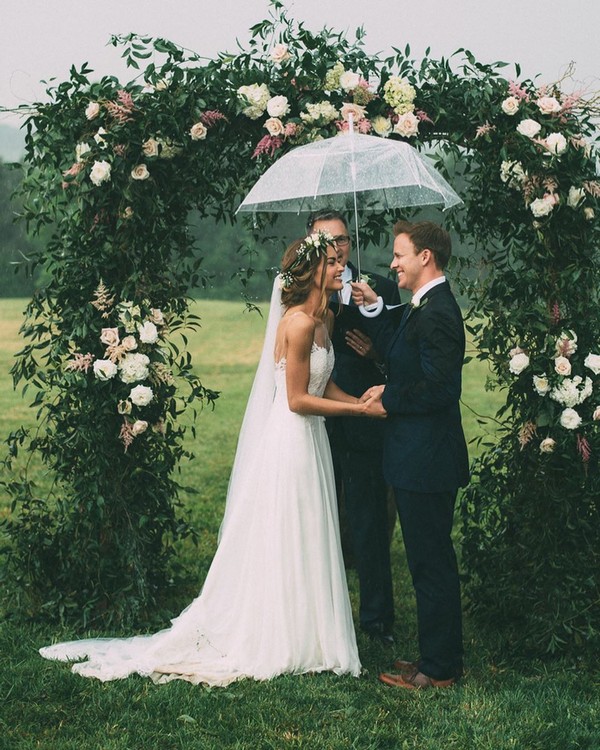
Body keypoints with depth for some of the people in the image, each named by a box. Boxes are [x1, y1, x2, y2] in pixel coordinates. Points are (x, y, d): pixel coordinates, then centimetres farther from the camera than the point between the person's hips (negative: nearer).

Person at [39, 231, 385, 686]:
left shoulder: (322, 318, 10)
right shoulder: (299, 321, -19)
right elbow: (297, 399, -19)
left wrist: (363, 401, -3)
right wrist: (360, 409, -15)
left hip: (310, 441, 9)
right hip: (291, 441, -9)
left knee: (303, 542, 16)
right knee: (286, 544, 1)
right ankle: (284, 644, 13)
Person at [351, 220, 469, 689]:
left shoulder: (436, 314, -20)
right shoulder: (426, 307, 12)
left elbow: (439, 389, -25)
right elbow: (398, 356, 19)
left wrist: (389, 398, -12)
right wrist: (374, 309, 13)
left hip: (427, 462, -11)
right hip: (421, 460, 11)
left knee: (431, 564, -1)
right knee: (432, 562, 17)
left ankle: (439, 669, 10)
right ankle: (441, 658, 28)